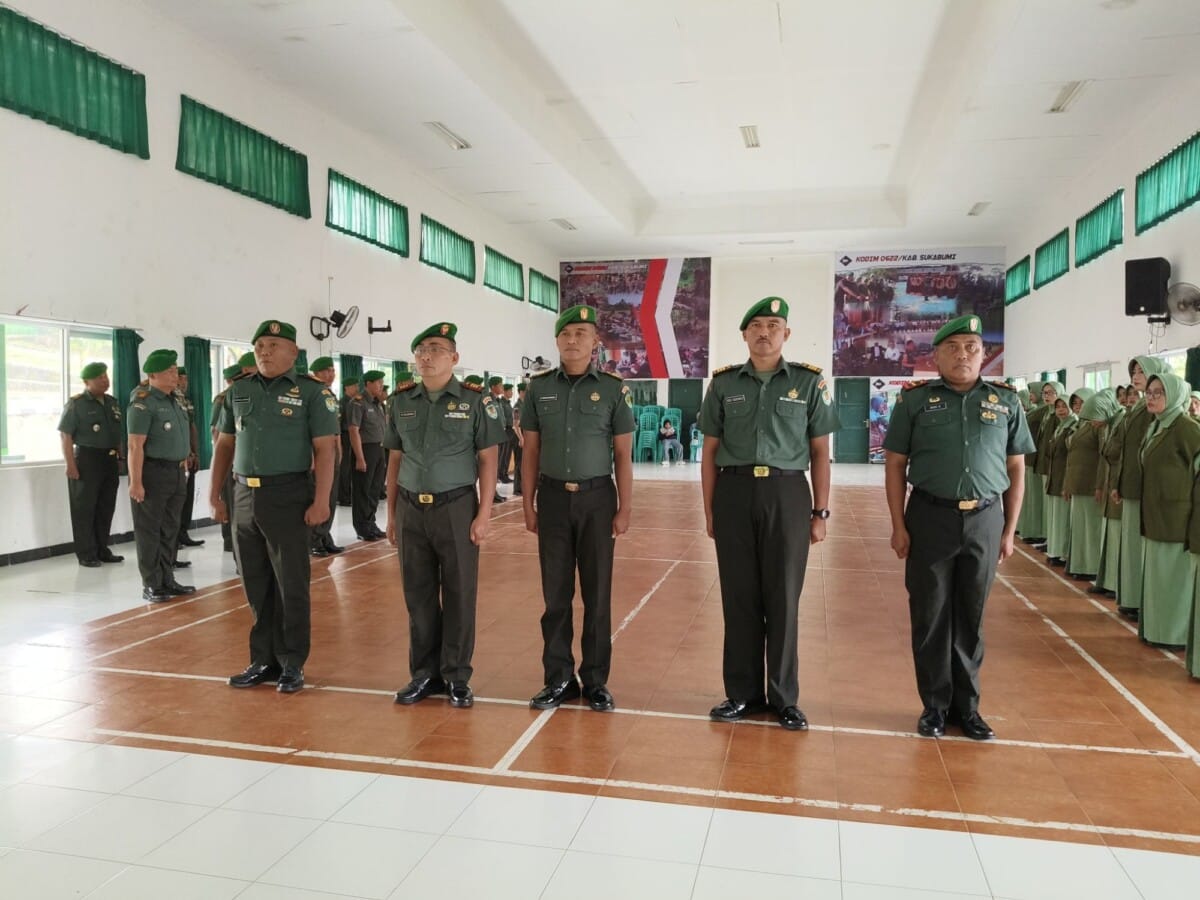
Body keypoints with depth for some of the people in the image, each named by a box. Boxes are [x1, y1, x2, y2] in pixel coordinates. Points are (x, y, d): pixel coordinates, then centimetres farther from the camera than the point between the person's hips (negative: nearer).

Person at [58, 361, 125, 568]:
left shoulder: (112, 402, 11)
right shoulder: (76, 404, -7)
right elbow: (65, 435, -11)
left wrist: (121, 457, 14)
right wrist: (71, 464, -16)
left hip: (110, 459, 6)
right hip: (87, 459, -6)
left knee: (106, 508, 11)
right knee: (85, 509, 1)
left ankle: (102, 550, 20)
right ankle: (86, 554, 7)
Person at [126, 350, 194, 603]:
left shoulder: (173, 401, 13)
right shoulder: (143, 404, -12)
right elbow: (135, 445, -17)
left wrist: (183, 467, 15)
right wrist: (135, 482, -21)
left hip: (176, 473, 8)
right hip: (153, 472, -8)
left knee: (169, 530, 13)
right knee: (149, 531, 2)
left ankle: (167, 580, 22)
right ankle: (151, 586, 9)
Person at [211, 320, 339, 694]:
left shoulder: (312, 392, -5)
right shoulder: (238, 391, 11)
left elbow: (324, 449, -10)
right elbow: (225, 444, 16)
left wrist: (321, 500, -17)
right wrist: (214, 493, 11)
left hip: (288, 495, -5)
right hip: (244, 496, 5)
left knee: (291, 585, 2)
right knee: (256, 586, 11)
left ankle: (292, 664, 13)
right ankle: (264, 660, 23)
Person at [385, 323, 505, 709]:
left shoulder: (476, 400, -4)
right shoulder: (400, 401, 7)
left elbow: (487, 460, -4)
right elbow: (395, 460, 12)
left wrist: (484, 514, -9)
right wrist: (391, 513, 10)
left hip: (457, 508, -3)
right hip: (411, 510, 3)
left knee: (459, 595, 5)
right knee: (418, 595, 10)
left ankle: (457, 676, 17)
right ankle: (425, 673, 24)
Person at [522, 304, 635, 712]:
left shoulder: (613, 388, -1)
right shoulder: (539, 387, 4)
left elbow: (623, 455, -1)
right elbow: (531, 451, 6)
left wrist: (625, 509, -4)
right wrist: (528, 504, 2)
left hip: (597, 498, -1)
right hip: (553, 497, 2)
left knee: (597, 594, 6)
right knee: (556, 594, 7)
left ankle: (596, 681, 18)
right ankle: (558, 678, 20)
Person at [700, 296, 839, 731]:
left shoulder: (809, 382, 3)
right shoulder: (723, 383, 6)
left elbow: (820, 452, 5)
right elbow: (709, 451, 8)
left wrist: (820, 512, 1)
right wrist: (709, 510, 5)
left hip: (786, 494, -1)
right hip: (734, 493, 1)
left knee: (783, 599, 6)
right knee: (739, 597, 8)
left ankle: (784, 697, 19)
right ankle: (743, 692, 21)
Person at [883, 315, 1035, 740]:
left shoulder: (1006, 401, 6)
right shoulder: (915, 399, 1)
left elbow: (1016, 470, 9)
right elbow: (895, 466, 0)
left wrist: (1009, 530, 4)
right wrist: (898, 525, -6)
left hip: (984, 520, 2)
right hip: (930, 517, -1)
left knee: (970, 616, 11)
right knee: (930, 616, 6)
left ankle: (966, 705, 25)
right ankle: (935, 704, 21)